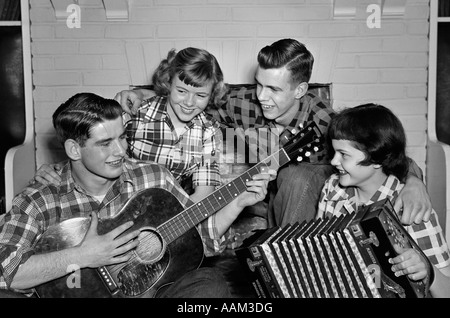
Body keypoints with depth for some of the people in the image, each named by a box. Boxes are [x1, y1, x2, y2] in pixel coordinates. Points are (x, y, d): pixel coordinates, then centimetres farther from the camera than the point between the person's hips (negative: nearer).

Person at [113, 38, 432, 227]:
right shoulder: (245, 103, -15)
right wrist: (144, 94, -14)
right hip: (259, 194, 3)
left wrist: (413, 182, -44)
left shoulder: (322, 120, -23)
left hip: (309, 194, -2)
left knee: (295, 177, -34)